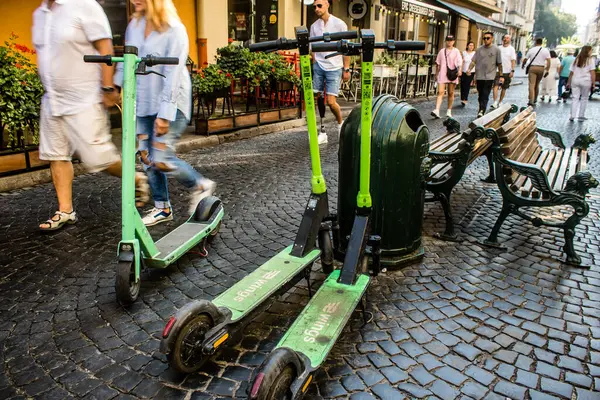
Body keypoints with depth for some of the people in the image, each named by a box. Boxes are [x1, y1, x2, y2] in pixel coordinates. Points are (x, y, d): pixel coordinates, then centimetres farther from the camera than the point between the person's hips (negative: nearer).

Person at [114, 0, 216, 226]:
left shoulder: (174, 30, -13)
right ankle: (162, 208, 23)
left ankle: (200, 186, 13)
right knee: (146, 158, 8)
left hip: (170, 105, -7)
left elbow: (173, 75, -18)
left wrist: (165, 114, -21)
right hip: (142, 104, 7)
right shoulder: (134, 26, 6)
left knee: (161, 160, -11)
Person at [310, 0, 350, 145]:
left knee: (331, 102, -9)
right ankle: (322, 133, 10)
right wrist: (314, 66, 7)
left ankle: (340, 124, 21)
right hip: (318, 67, 4)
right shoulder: (314, 26, 7)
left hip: (334, 67, -3)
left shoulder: (339, 24, -3)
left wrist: (346, 69, -5)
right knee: (317, 100, -1)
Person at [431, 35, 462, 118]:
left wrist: (460, 70, -26)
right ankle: (437, 111, -20)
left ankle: (449, 111, 18)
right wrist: (437, 73, 17)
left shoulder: (456, 51, 3)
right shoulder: (442, 51, 12)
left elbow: (460, 62, -8)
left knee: (451, 93, 7)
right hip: (442, 74, 1)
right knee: (440, 92, -10)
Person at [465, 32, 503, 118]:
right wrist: (469, 69, -11)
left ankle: (481, 111, -19)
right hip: (479, 76, 4)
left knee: (485, 96, -11)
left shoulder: (496, 49, 1)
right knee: (480, 95, 12)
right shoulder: (479, 49, 8)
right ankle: (481, 110, 23)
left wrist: (501, 76, 3)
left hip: (489, 76, -3)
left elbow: (499, 64, 3)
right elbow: (474, 61, 7)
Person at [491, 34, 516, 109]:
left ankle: (500, 102, 19)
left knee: (504, 88, 7)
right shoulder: (499, 48, 9)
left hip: (507, 72, -1)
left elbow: (513, 60, -2)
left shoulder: (511, 49, 2)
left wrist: (512, 71, -11)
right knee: (495, 86, -15)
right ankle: (495, 102, -19)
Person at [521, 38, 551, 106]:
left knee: (531, 84, -9)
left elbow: (525, 59, 8)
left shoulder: (531, 50, 2)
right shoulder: (545, 50, 4)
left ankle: (531, 101, -21)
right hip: (541, 68, 2)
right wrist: (547, 70, -1)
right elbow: (548, 61, -4)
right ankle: (535, 99, 27)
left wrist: (523, 65, 28)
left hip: (532, 68, -2)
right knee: (537, 84, 17)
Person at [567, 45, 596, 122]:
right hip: (586, 81, -3)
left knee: (575, 98, 2)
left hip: (575, 80, 3)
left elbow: (571, 72, 13)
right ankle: (581, 116, 11)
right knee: (584, 99, 9)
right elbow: (592, 73, -7)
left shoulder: (576, 60, 13)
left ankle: (572, 116, -7)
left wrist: (569, 82, 19)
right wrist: (593, 83, -6)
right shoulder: (590, 60, -1)